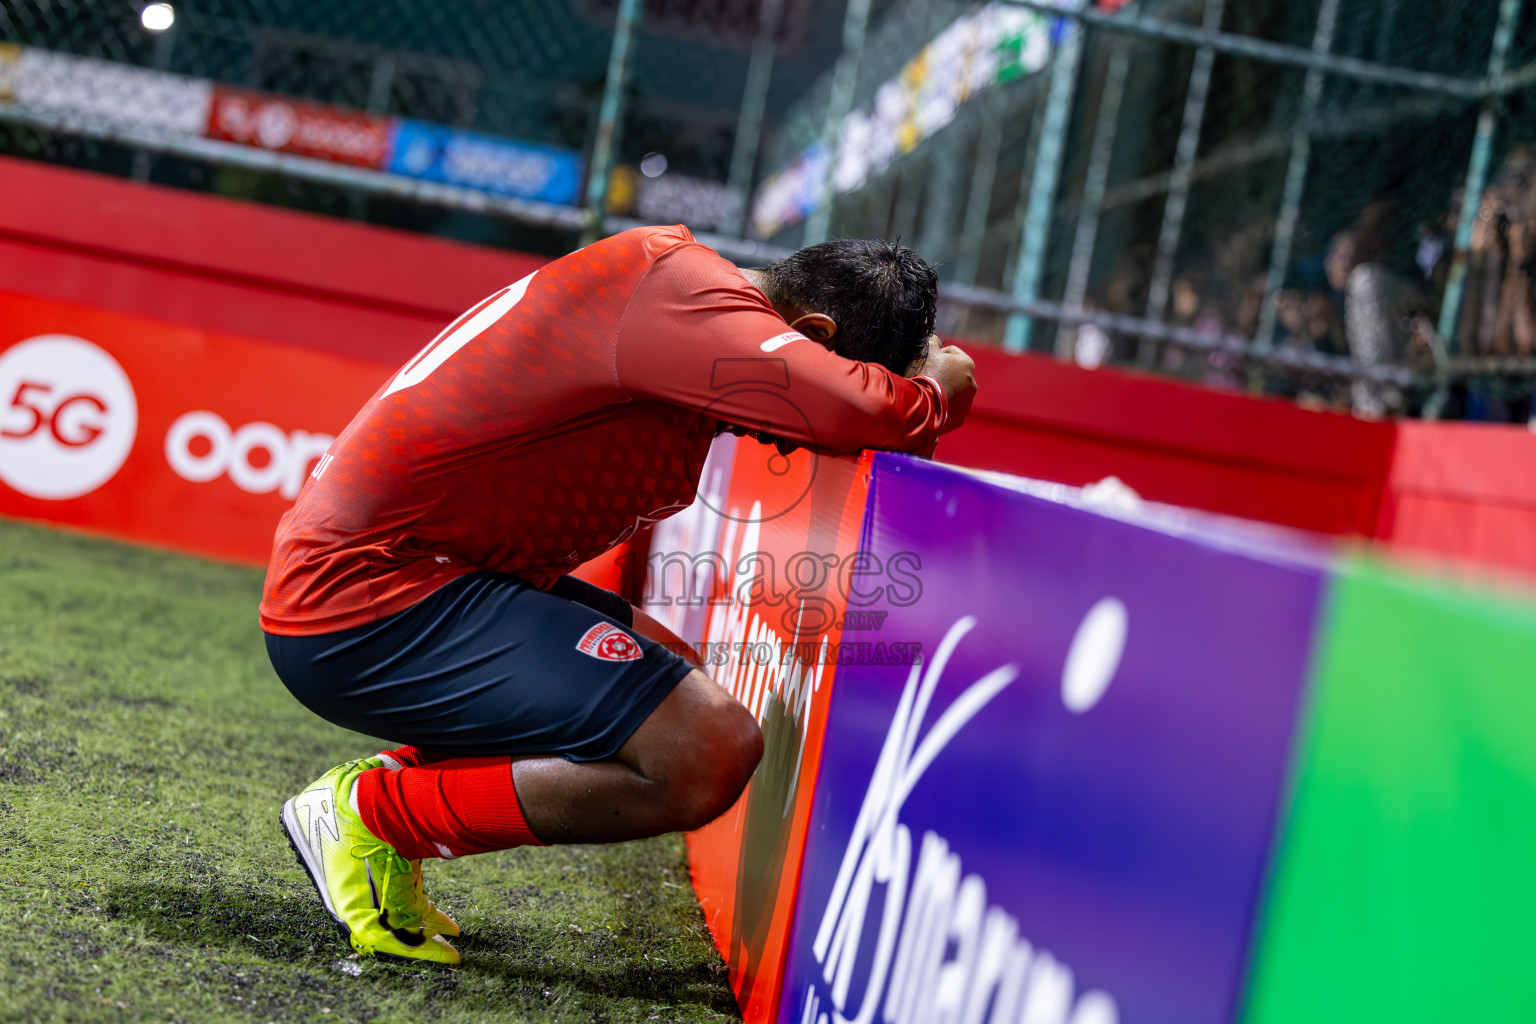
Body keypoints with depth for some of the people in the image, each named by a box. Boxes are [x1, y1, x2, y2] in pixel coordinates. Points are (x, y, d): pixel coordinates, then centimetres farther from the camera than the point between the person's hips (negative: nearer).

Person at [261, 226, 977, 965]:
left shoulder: (673, 268, 10)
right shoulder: (687, 302, -20)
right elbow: (872, 414, -30)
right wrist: (936, 388, -6)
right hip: (368, 605, -10)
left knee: (669, 673, 24)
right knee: (708, 752, -19)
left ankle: (398, 774, 12)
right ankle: (369, 811, -6)